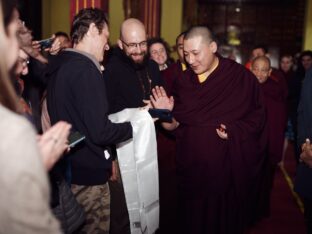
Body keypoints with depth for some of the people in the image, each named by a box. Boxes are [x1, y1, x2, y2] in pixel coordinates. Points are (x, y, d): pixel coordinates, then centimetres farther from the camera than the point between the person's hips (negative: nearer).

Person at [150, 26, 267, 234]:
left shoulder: (241, 77, -7)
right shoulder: (184, 82, 4)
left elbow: (258, 116, -5)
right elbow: (176, 124, 5)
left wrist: (235, 131, -20)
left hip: (229, 171, -3)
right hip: (192, 170, 3)